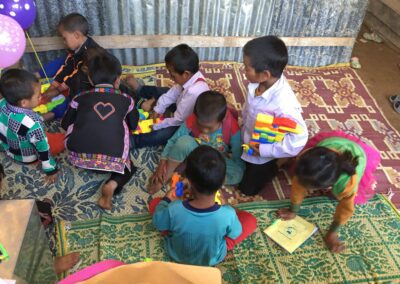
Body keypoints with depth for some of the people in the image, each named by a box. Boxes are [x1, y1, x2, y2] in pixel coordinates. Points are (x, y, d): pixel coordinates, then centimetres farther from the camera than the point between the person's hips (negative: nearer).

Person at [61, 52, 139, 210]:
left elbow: (65, 124, 23)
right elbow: (133, 126, 26)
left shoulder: (80, 98, 13)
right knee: (129, 168, 26)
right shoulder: (126, 100, 13)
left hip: (78, 156, 3)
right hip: (112, 159, -2)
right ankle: (112, 185, -2)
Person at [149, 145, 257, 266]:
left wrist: (166, 199, 5)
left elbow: (158, 222, -12)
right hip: (213, 259, 0)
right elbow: (235, 235, -13)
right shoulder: (227, 214, -37)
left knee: (155, 203, 9)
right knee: (251, 220, 6)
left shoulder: (174, 210, -36)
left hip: (176, 254, 1)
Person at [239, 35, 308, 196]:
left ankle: (272, 168, 34)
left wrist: (265, 150, -31)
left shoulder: (283, 104, -43)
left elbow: (299, 138, -38)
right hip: (247, 140, 6)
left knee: (247, 188, 18)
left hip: (262, 155, -6)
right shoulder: (260, 82, -23)